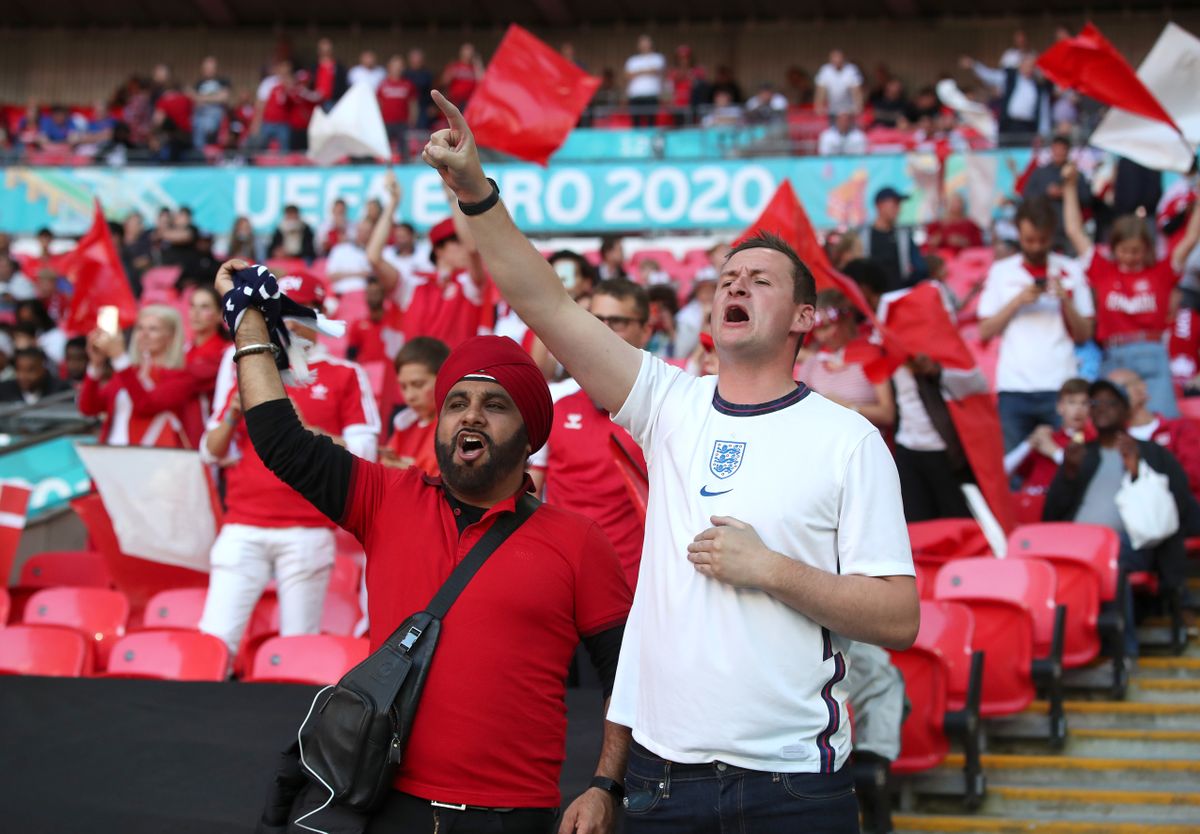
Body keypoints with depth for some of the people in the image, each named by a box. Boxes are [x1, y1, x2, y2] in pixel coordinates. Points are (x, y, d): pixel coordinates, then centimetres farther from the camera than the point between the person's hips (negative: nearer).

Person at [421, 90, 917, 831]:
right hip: (664, 770, 3)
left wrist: (766, 568, -14)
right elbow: (548, 305, -1)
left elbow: (899, 618, -6)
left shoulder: (848, 439, -1)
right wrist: (474, 190, -10)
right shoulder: (673, 404, 8)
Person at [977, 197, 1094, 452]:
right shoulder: (1001, 272, 11)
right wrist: (1018, 300, -4)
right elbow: (985, 332, 6)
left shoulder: (1071, 271, 10)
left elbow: (1084, 335, 9)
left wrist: (1065, 300, -6)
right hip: (1014, 386, 0)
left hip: (1060, 386, 0)